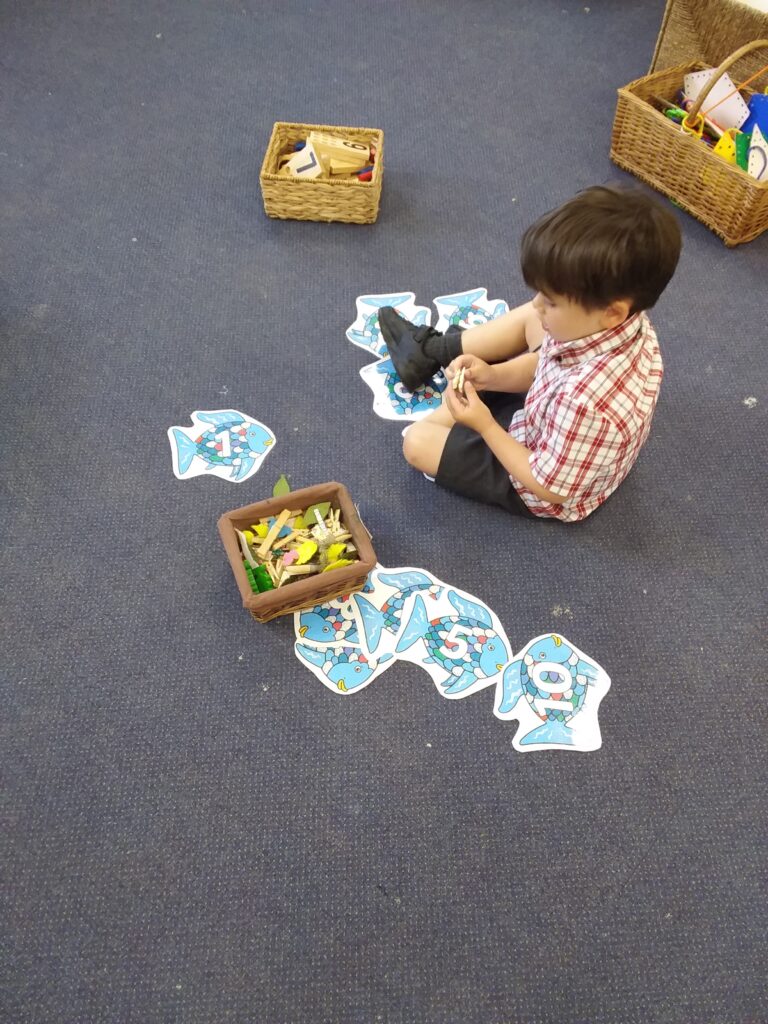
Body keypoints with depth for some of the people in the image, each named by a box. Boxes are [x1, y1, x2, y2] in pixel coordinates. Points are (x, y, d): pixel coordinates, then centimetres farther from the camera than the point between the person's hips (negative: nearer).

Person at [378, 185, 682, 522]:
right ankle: (427, 352, 29)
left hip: (544, 487, -7)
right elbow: (545, 365, -4)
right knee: (526, 319, 11)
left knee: (416, 441, -7)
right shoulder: (627, 322, -22)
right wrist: (493, 375, -19)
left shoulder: (585, 401, -46)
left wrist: (485, 425, -28)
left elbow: (551, 488, -29)